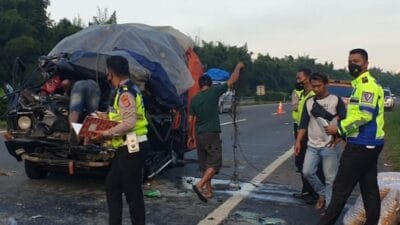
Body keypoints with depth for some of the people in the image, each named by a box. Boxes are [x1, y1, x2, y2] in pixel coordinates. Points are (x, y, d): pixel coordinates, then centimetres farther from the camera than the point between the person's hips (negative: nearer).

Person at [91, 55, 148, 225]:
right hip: (125, 148, 10)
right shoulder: (126, 90, 15)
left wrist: (106, 134, -16)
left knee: (132, 191, -2)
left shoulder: (126, 93, -16)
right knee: (112, 186, 16)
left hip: (131, 148, -10)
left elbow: (129, 123, -24)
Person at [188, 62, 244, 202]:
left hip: (199, 135, 6)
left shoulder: (194, 99, 7)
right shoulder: (214, 92, -6)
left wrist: (190, 136, 18)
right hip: (211, 134, -6)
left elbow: (190, 120, 8)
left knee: (204, 163, 14)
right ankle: (200, 185, -17)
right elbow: (232, 80, -1)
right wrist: (238, 67, 14)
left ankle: (208, 190, 20)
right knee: (215, 163, -2)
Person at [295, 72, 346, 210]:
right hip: (312, 146, 4)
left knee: (330, 179, 0)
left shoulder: (336, 100, -3)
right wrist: (298, 141, 1)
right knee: (307, 172, 0)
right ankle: (322, 193, 25)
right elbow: (303, 124, 10)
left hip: (330, 147, -4)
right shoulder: (309, 102, 9)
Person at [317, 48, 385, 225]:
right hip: (368, 144, 11)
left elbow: (364, 115, -22)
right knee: (369, 186, 12)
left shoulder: (368, 84, -14)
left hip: (362, 144, -10)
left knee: (341, 187, -3)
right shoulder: (361, 84, 19)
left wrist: (339, 128, -16)